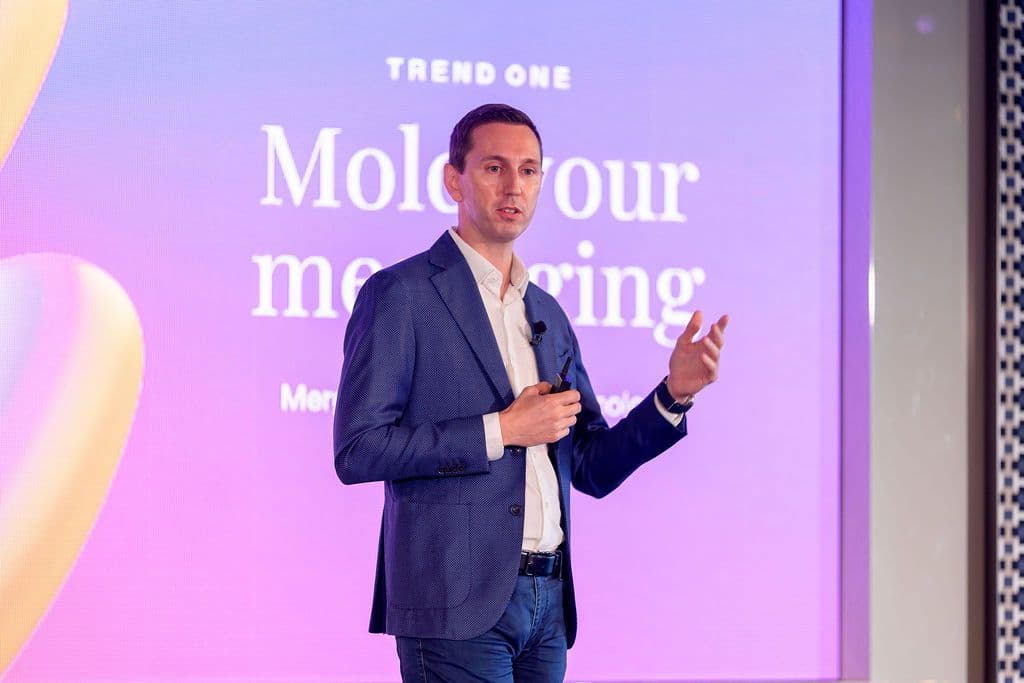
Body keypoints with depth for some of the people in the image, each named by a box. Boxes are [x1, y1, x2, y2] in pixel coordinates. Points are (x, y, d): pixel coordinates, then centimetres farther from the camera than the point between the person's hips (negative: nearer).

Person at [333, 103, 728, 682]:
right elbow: (357, 450, -12)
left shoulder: (548, 314, 17)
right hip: (457, 602, -6)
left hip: (546, 603, 6)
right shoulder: (400, 293, -4)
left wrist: (675, 393, 3)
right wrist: (499, 431, -12)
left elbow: (592, 469, 17)